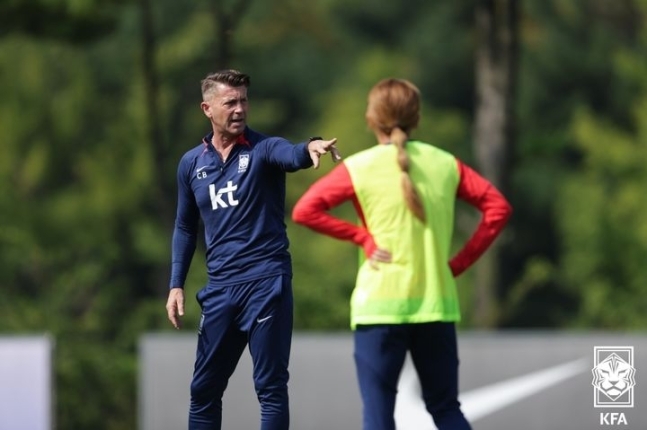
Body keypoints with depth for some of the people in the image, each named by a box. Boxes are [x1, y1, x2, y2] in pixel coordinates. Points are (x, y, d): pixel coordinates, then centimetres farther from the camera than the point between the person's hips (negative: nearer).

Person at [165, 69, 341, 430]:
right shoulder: (192, 164, 9)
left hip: (266, 281, -4)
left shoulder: (263, 149, -3)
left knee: (270, 387, -4)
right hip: (220, 288, 4)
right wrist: (177, 285, 12)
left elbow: (292, 155, -27)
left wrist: (311, 147, -50)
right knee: (204, 388, 9)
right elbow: (186, 228, 19)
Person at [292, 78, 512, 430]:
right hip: (437, 305, 3)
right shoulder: (444, 164, 5)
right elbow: (497, 207, 5)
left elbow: (305, 210, -12)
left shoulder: (358, 168, -4)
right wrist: (461, 262, 4)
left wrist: (361, 236, -7)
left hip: (380, 306, -3)